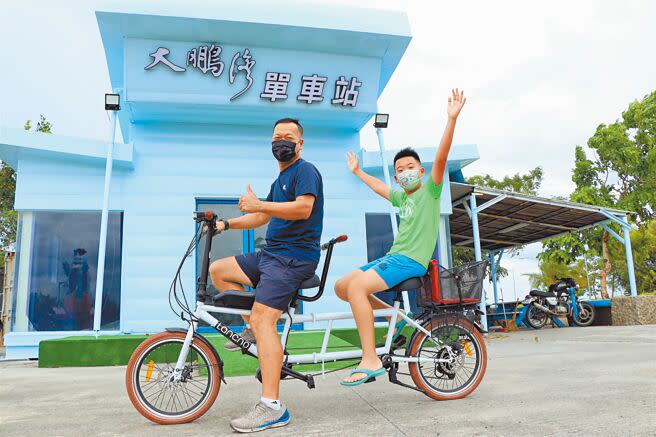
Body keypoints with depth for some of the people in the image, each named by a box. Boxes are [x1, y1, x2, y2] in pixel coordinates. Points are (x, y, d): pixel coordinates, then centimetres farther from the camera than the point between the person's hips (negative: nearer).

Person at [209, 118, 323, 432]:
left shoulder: (305, 170, -6)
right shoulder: (280, 180, 23)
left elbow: (303, 208, -23)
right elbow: (262, 217, 27)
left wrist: (257, 204, -21)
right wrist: (225, 224, 17)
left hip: (294, 257, -10)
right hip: (271, 253, 10)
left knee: (263, 319, -21)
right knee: (218, 270, 10)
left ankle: (272, 407, -20)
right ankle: (253, 329, 13)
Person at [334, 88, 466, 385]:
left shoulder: (430, 190, 1)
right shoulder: (402, 197, 20)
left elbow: (440, 158, -15)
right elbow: (379, 187, 40)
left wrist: (452, 119, -26)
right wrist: (357, 172, 52)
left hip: (411, 261, -9)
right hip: (392, 257, 9)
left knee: (356, 286, -29)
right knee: (341, 287, 4)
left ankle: (370, 361, -26)